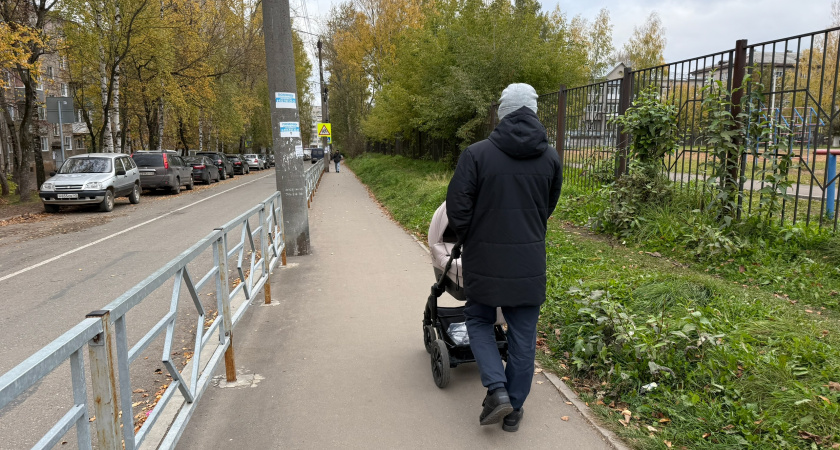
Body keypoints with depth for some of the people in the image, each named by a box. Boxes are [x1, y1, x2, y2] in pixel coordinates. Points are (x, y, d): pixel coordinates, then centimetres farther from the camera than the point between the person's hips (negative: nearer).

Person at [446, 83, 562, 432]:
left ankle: (497, 390, 4)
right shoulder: (550, 157, 1)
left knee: (479, 321, 19)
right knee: (523, 334, 13)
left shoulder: (476, 154, -10)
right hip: (529, 262, 3)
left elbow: (457, 208, -9)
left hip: (484, 259, -2)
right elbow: (548, 207, 11)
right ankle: (514, 408, 23)